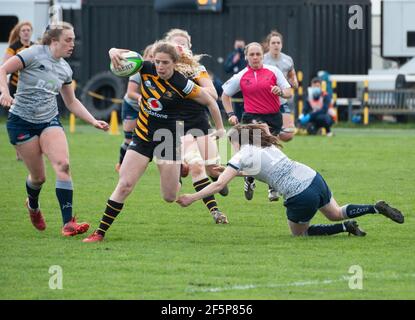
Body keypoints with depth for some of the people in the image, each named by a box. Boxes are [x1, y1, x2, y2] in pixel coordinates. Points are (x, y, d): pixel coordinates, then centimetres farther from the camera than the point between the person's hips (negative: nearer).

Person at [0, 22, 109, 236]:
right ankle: (33, 206, 38)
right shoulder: (34, 54, -9)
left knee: (63, 165, -20)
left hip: (49, 121, 5)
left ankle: (68, 223, -23)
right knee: (38, 176, 0)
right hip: (22, 121, -5)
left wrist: (93, 121, 11)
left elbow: (72, 102, 20)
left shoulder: (64, 69, 9)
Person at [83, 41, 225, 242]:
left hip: (168, 139, -2)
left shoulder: (181, 84, -18)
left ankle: (182, 169, 38)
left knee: (170, 197, 3)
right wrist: (114, 52, -27)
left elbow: (210, 102, -6)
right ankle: (100, 231, -5)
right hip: (143, 136, 2)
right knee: (124, 185, -9)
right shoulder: (146, 69, -9)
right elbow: (118, 54, -4)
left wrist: (220, 129, -1)